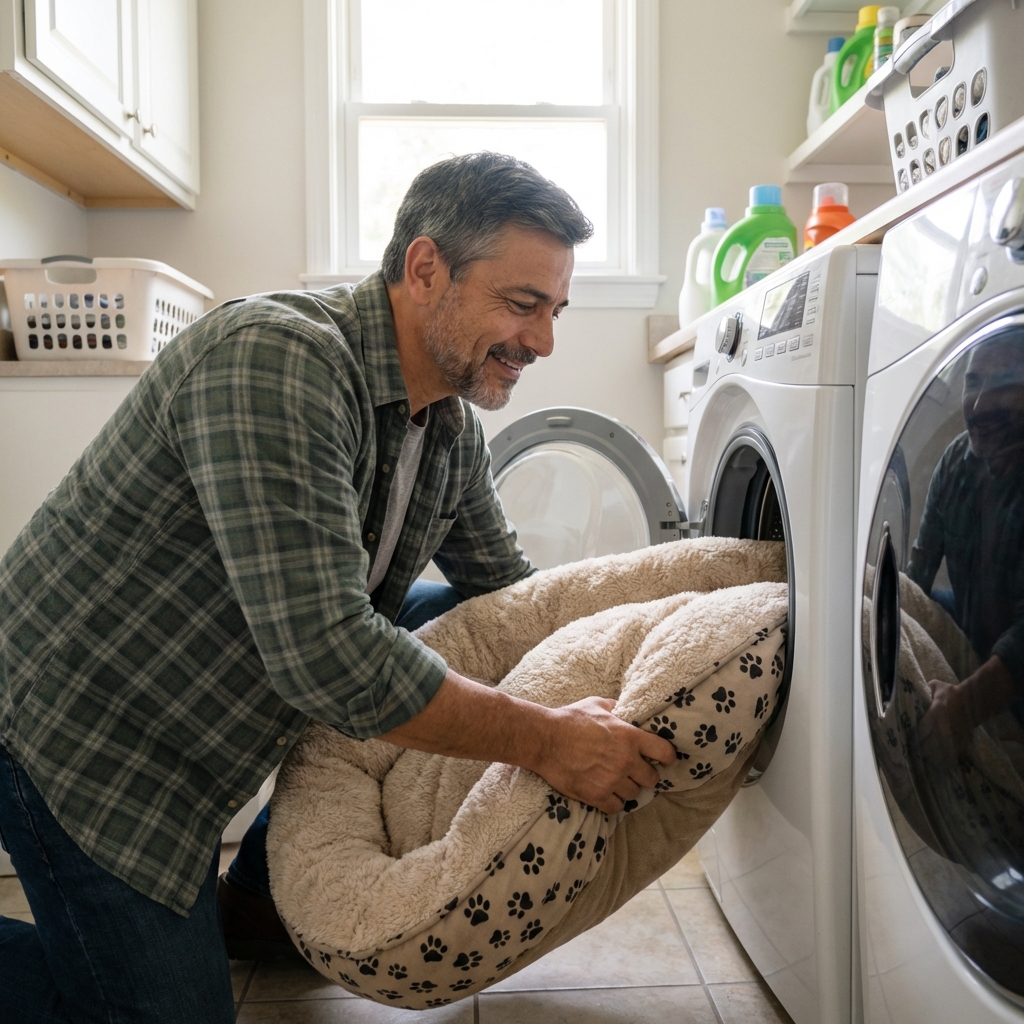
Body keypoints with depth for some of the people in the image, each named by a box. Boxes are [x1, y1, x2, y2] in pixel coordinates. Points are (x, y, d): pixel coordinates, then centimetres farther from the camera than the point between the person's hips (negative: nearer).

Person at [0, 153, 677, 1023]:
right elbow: (327, 656, -35)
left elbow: (511, 592, 13)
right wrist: (547, 740, -27)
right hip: (76, 728, -8)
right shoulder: (273, 361, -29)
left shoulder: (453, 427, -2)